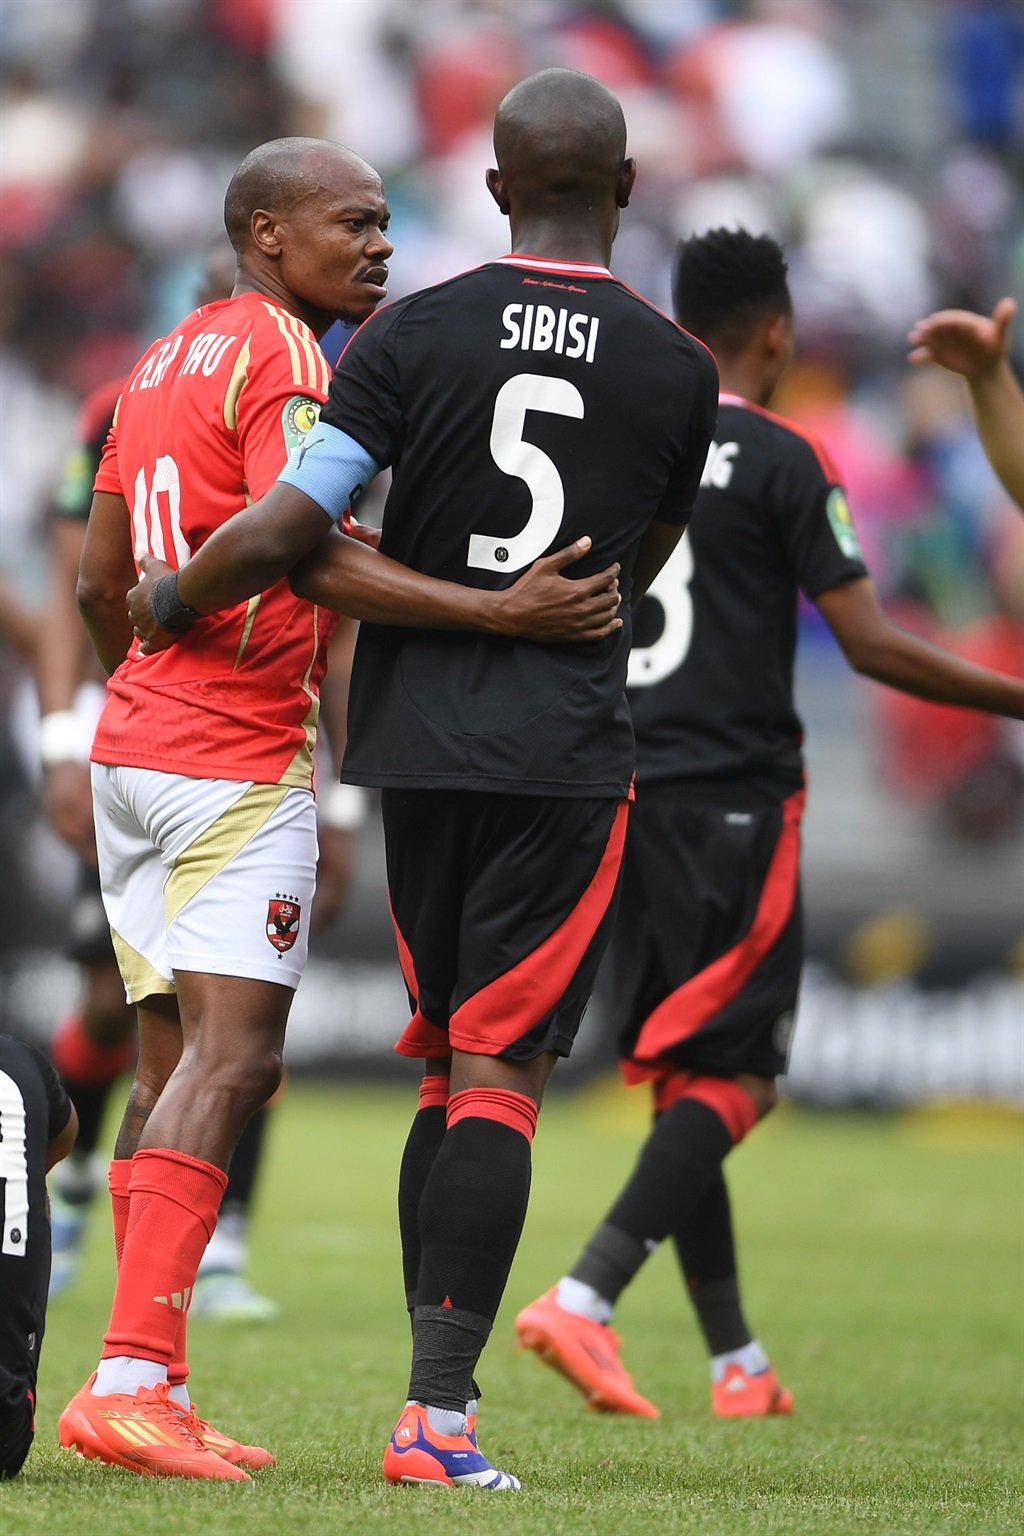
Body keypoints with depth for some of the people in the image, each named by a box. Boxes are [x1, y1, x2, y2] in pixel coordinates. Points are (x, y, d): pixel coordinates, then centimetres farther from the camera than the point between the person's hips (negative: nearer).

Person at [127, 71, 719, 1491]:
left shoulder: (415, 334, -3)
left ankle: (435, 1396, 12)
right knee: (499, 1076, -5)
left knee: (451, 1070, 13)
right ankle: (438, 1413, -13)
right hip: (567, 749, -2)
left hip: (417, 742, 2)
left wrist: (169, 600, 8)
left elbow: (286, 531, -10)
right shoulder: (678, 371, -1)